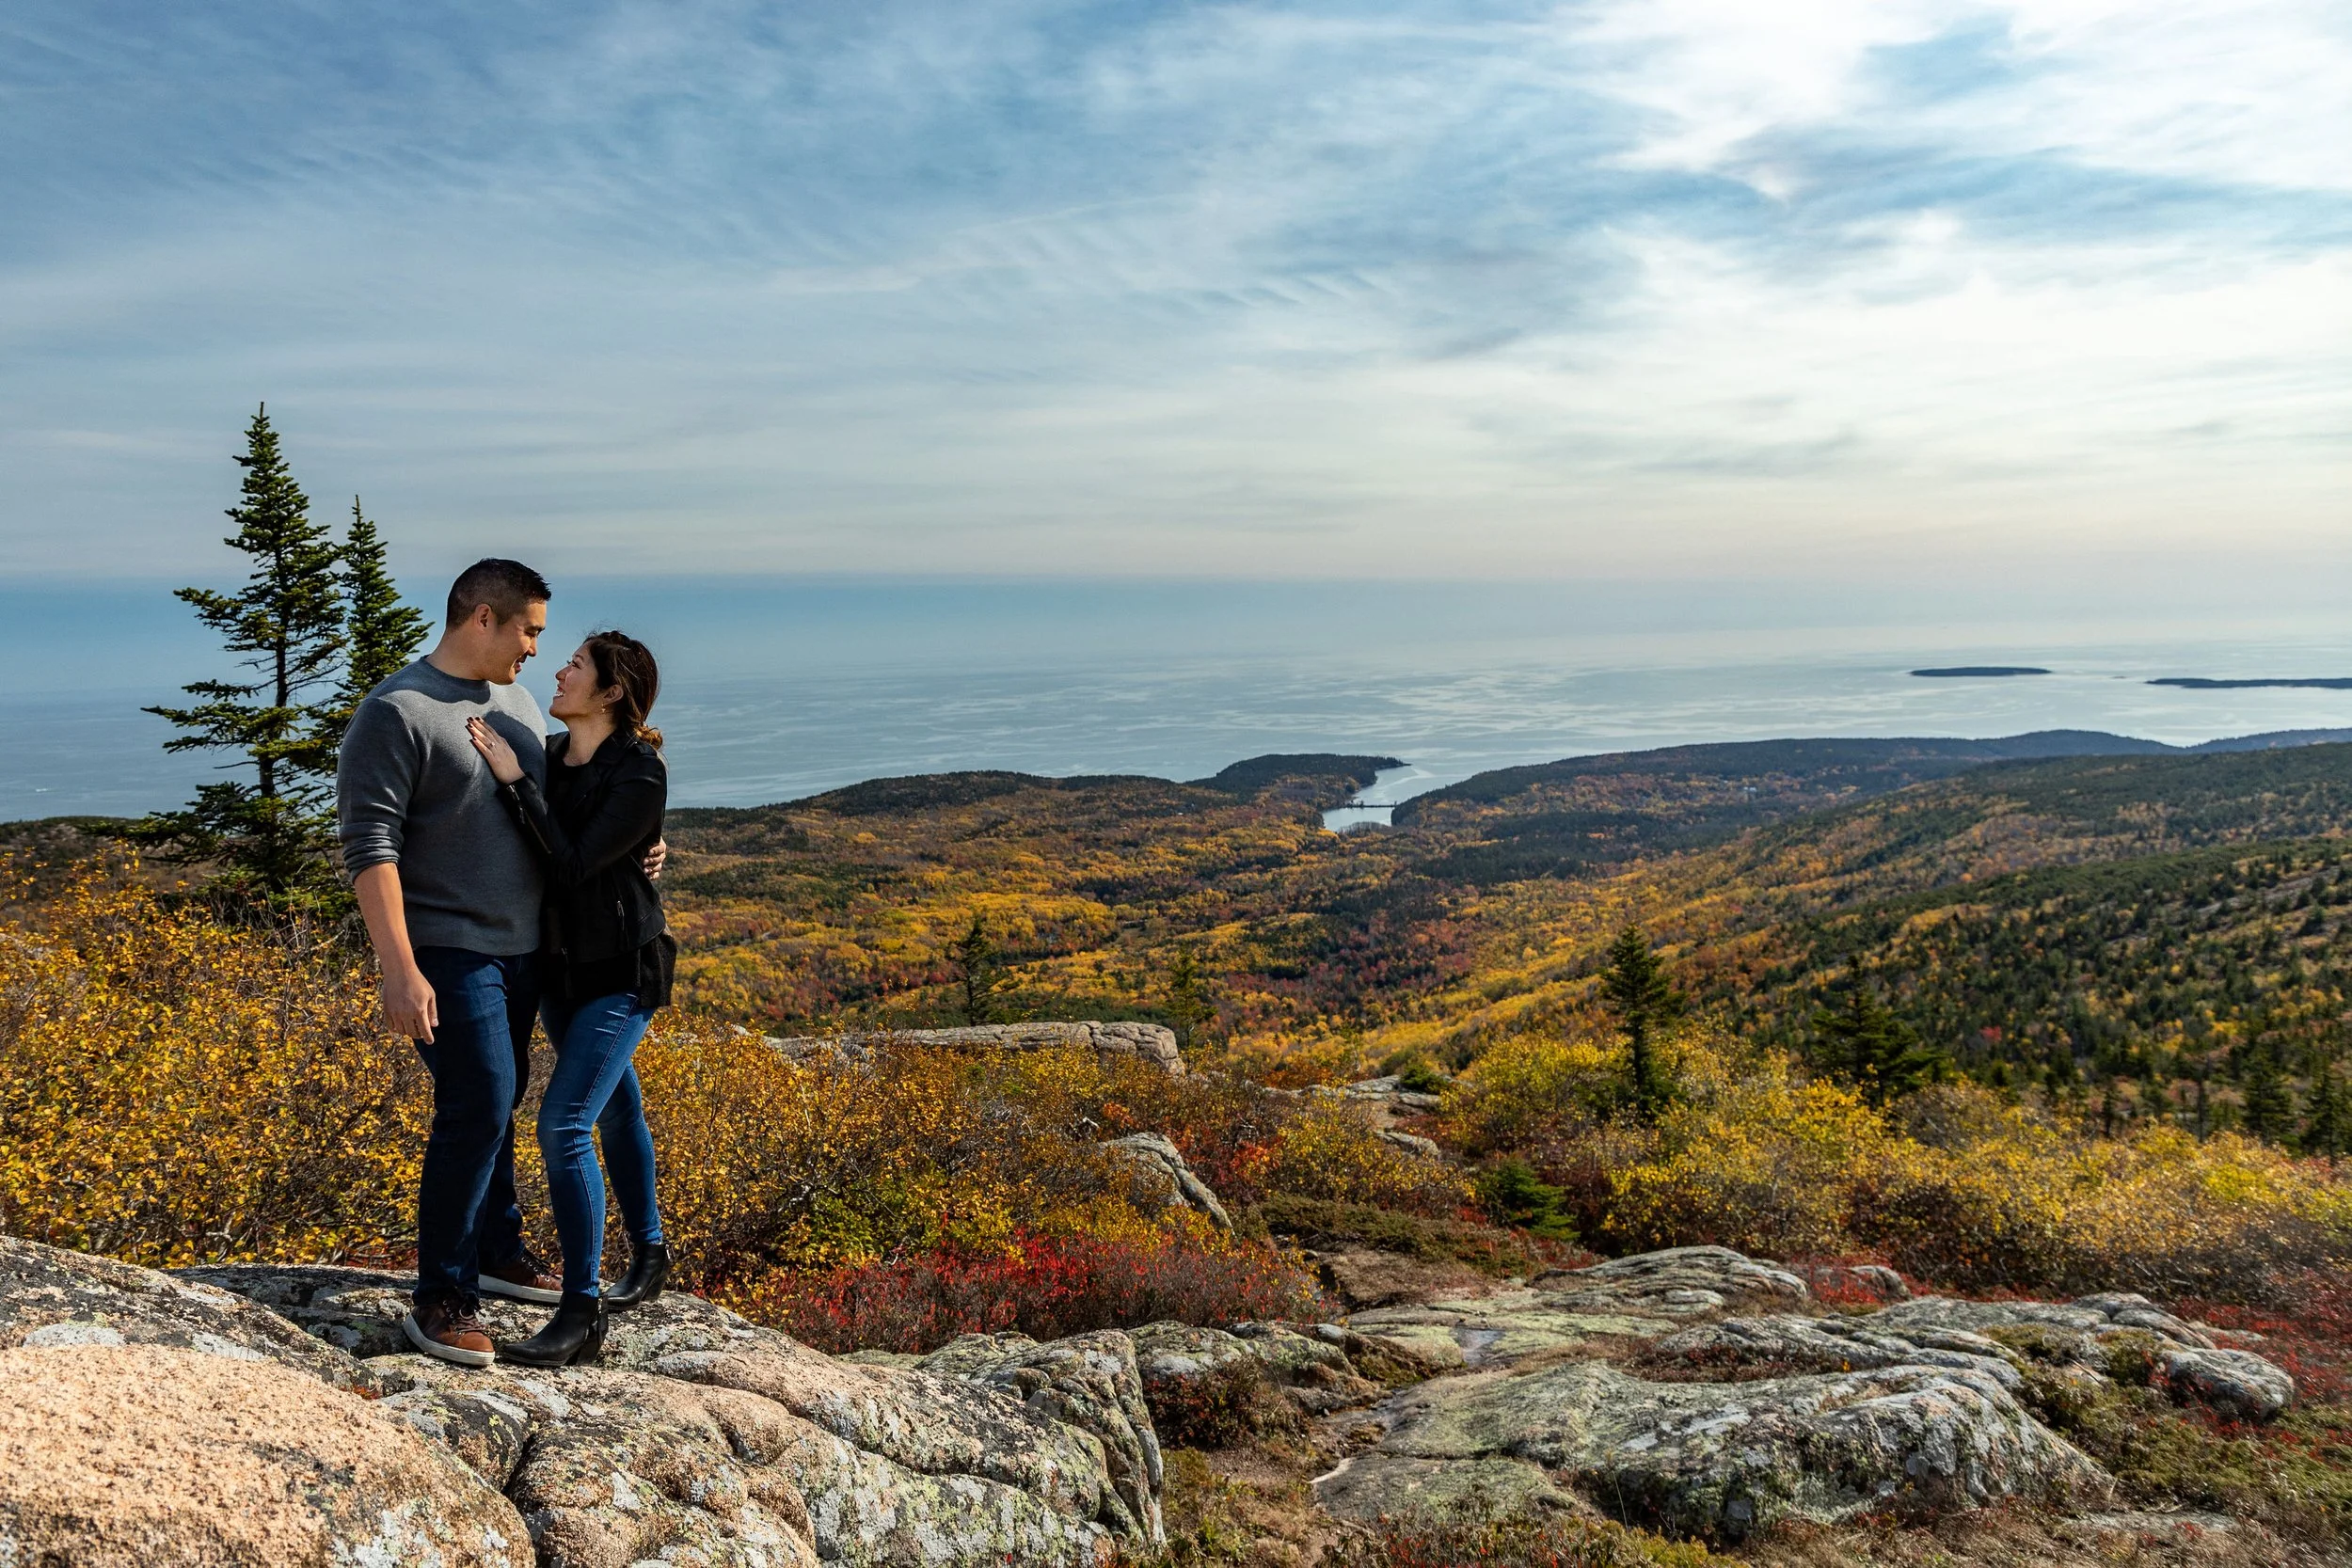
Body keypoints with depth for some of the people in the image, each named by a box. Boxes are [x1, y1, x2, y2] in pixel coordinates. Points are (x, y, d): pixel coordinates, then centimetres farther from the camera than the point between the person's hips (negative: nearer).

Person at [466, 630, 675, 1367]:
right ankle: (648, 1255, 38)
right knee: (615, 1109, 20)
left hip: (621, 970, -7)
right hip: (558, 966, 7)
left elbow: (573, 864, -24)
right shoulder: (543, 755, 2)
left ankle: (581, 1313, -7)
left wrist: (516, 781, -22)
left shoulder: (641, 776, -18)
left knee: (564, 1122, -15)